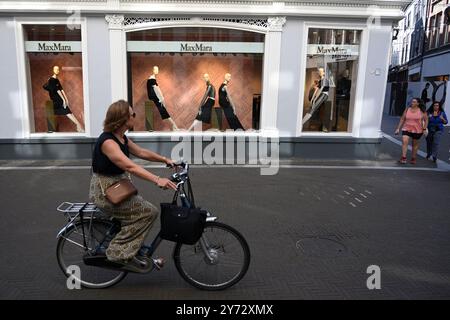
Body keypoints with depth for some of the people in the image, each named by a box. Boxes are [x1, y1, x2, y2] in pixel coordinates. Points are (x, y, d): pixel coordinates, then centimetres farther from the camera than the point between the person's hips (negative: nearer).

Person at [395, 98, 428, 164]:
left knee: (415, 144, 10)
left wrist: (424, 129, -7)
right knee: (404, 141, -19)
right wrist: (398, 128, 4)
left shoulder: (422, 111, -3)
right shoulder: (407, 109, 2)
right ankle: (403, 158, -19)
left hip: (417, 130, -1)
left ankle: (413, 158, 24)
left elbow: (426, 120, 2)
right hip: (406, 129, 1)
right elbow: (402, 119, 6)